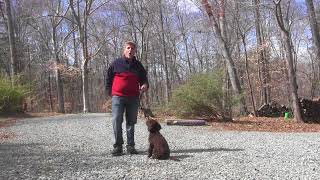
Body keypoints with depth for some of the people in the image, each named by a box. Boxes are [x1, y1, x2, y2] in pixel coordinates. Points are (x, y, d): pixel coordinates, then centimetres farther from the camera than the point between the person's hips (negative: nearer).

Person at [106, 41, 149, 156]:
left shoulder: (138, 65, 11)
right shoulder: (116, 63, 5)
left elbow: (144, 80, 16)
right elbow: (108, 79, 10)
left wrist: (144, 85, -7)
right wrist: (110, 93, 2)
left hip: (133, 98, 3)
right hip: (118, 97, -2)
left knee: (131, 122, 6)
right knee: (116, 122, -8)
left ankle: (130, 146, 13)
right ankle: (117, 146, 0)